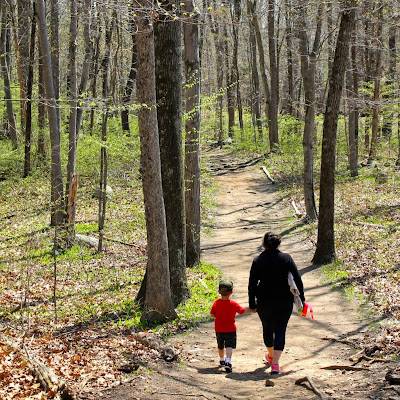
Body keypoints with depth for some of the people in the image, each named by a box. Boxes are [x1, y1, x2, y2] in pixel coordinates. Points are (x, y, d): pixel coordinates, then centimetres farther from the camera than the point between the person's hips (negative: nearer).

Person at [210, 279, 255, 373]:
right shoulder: (233, 304, -12)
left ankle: (222, 360, 41)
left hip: (219, 329, 3)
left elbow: (212, 314, -2)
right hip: (230, 329, -3)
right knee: (229, 346, -6)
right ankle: (228, 361, -28)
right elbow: (243, 311, -2)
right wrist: (253, 310, 12)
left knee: (220, 346, 21)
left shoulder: (216, 303, -7)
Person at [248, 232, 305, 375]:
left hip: (264, 302, 1)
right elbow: (298, 279, -4)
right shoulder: (286, 258, -4)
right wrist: (301, 298, 3)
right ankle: (275, 363, -12)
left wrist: (252, 304, 3)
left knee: (267, 328, 20)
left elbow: (252, 284, -3)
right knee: (280, 330, 1)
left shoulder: (258, 261, -4)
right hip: (284, 301, 0)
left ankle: (271, 356, 42)